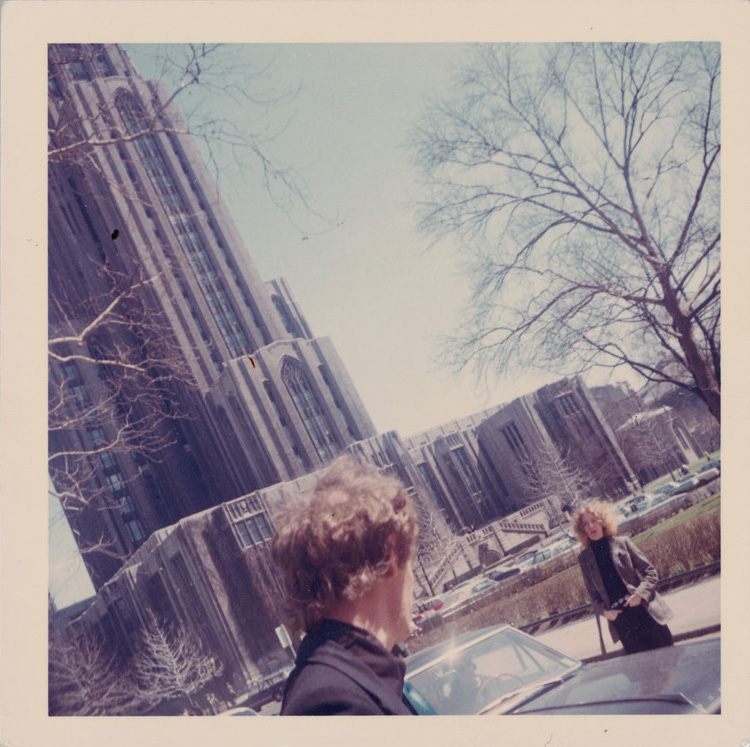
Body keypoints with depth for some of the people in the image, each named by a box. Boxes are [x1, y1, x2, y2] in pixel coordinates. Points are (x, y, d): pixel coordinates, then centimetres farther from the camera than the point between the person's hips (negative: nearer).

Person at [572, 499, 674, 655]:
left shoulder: (622, 543, 1)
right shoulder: (584, 558, 5)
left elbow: (650, 572, 2)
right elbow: (593, 594, 12)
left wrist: (640, 594, -13)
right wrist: (604, 611, -5)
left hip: (645, 611, -1)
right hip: (620, 621, 1)